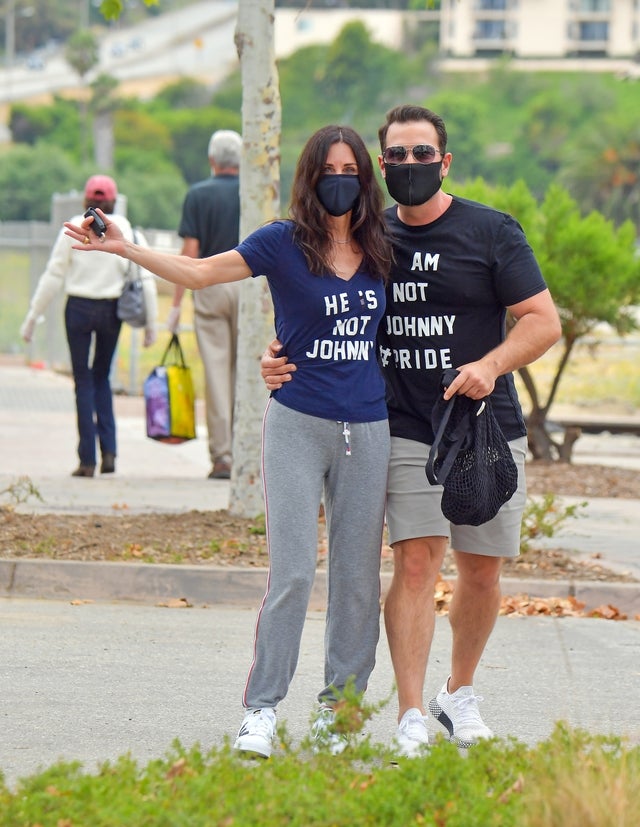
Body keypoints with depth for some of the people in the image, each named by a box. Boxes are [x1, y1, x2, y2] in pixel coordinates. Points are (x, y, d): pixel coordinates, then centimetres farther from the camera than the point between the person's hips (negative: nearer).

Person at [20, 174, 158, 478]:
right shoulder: (128, 232, 0)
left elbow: (53, 276, -4)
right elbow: (146, 281, -3)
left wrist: (32, 317, 3)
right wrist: (150, 324, 3)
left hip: (79, 308, -2)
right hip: (111, 310, 2)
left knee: (84, 381, 5)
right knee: (102, 377, 19)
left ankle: (88, 459, 1)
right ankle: (109, 450, 5)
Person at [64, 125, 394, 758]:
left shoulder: (381, 250, 7)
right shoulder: (283, 243, -3)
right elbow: (198, 272, -8)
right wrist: (124, 249, -18)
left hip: (368, 428, 3)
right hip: (297, 423, -3)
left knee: (358, 576, 6)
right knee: (292, 571, -9)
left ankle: (337, 708, 17)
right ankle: (260, 710, -1)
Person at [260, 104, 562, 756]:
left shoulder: (492, 232, 0)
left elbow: (543, 321, -3)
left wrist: (490, 365, -20)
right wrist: (284, 361, -5)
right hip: (407, 430, 0)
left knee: (481, 572, 6)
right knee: (416, 562, -13)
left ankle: (461, 693, 28)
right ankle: (411, 717, -14)